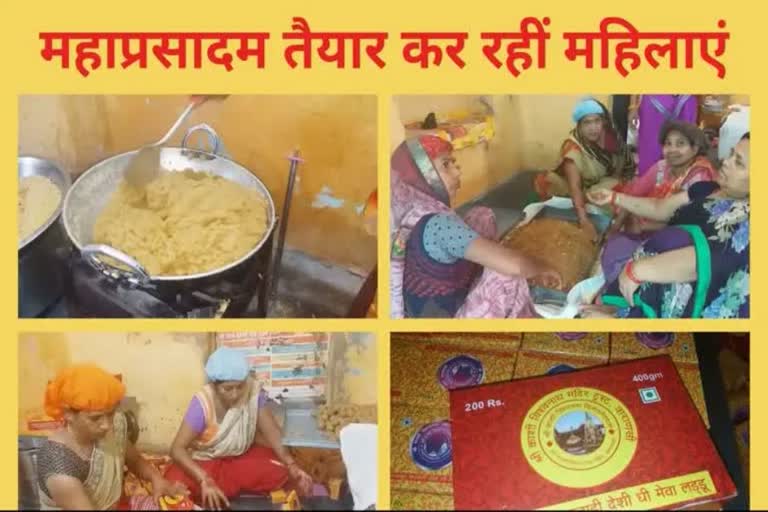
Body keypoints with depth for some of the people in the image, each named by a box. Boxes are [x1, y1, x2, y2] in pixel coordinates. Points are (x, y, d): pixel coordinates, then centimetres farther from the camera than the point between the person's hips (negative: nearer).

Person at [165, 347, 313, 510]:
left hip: (242, 457, 3)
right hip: (206, 462, -3)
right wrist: (204, 480, -43)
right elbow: (177, 448, -29)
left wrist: (292, 466, -30)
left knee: (279, 471, -22)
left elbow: (272, 432, -15)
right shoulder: (203, 403, -27)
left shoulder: (253, 391, -17)